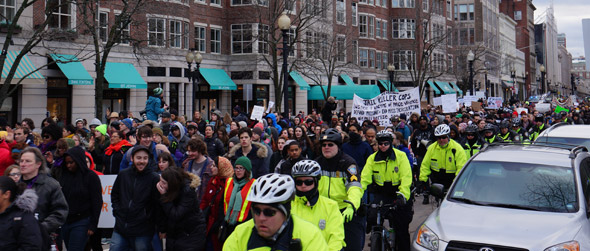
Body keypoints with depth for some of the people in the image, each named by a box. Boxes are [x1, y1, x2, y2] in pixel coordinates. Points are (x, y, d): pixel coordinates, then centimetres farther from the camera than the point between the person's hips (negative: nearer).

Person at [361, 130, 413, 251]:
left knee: (402, 227, 1)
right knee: (372, 218, -18)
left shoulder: (401, 156, -7)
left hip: (398, 192, -1)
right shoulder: (372, 158, 0)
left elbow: (406, 177, -15)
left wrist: (402, 194, -29)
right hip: (381, 193, 2)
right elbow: (364, 177, -8)